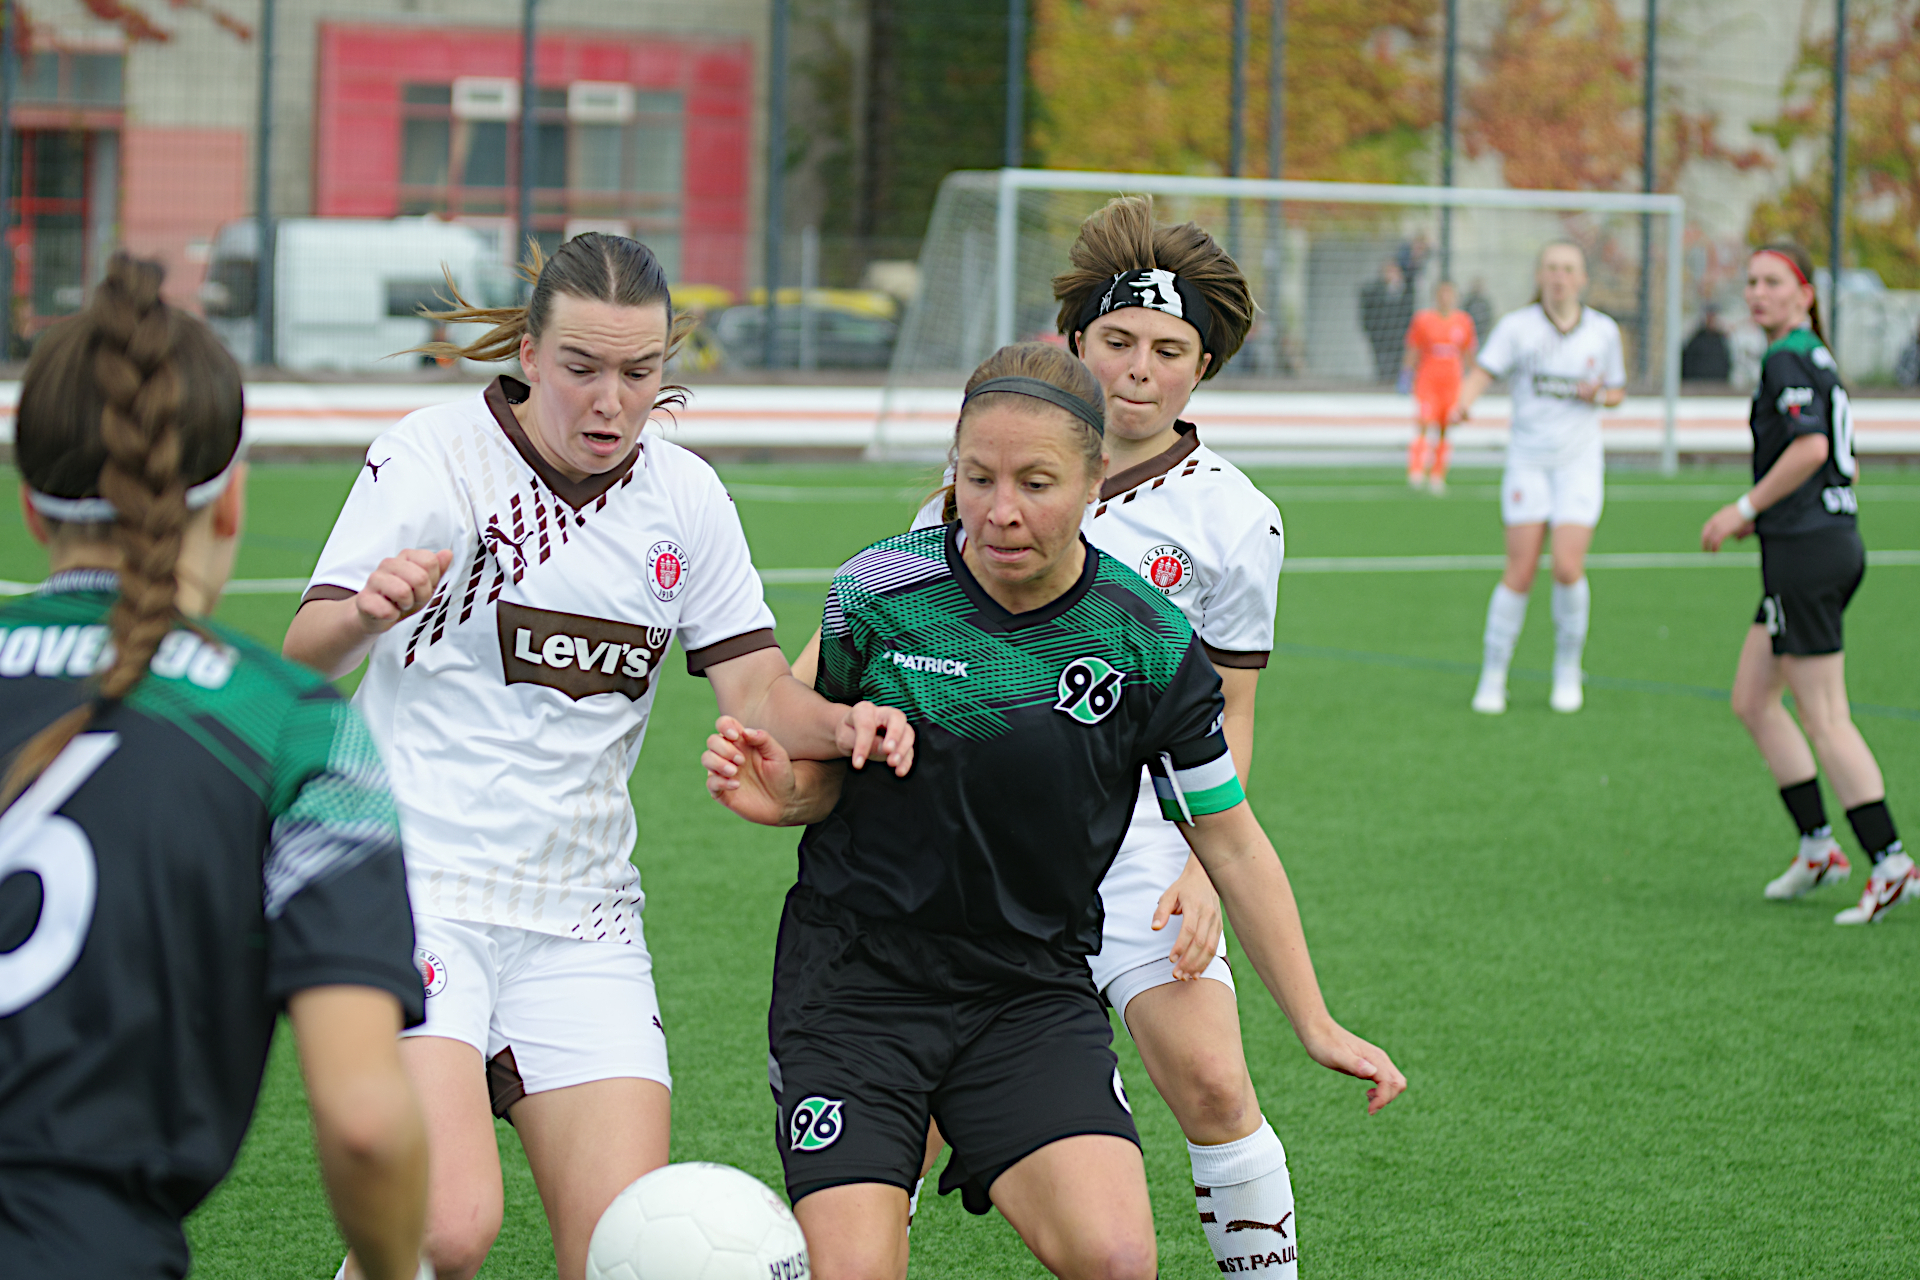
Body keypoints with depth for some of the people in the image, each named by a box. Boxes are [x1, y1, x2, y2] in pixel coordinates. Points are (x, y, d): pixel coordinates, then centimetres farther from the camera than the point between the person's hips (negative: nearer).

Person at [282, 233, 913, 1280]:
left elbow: (758, 695, 6)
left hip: (581, 916, 5)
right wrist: (364, 612, -36)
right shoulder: (431, 456, -6)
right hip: (416, 887, -5)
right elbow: (305, 662, -12)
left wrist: (839, 724, -17)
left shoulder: (684, 497, 8)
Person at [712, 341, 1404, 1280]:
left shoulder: (1151, 643, -6)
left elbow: (1230, 843, 5)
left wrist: (1317, 1026, 5)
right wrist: (781, 795, -15)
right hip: (853, 978, 0)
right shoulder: (876, 592, -7)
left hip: (1034, 989, 0)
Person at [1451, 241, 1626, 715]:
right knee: (1519, 573, -7)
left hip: (1580, 464, 1)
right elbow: (1481, 373, -14)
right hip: (1528, 462, -1)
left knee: (1568, 568, -12)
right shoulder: (1517, 326, -2)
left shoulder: (1603, 331, 5)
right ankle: (1492, 678, 6)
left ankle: (1568, 671, 10)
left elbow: (1617, 391, 16)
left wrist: (1598, 395, -7)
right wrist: (1461, 404, -35)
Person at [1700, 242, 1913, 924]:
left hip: (1805, 553, -10)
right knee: (1751, 700, 15)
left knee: (1825, 720, -7)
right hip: (1834, 541, 10)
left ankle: (1892, 865, -6)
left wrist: (1745, 507, -16)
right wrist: (1763, 513, 19)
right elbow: (1844, 464, 21)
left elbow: (1811, 447, -25)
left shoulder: (1789, 359, -12)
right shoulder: (1816, 359, 17)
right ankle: (1817, 848, 16)